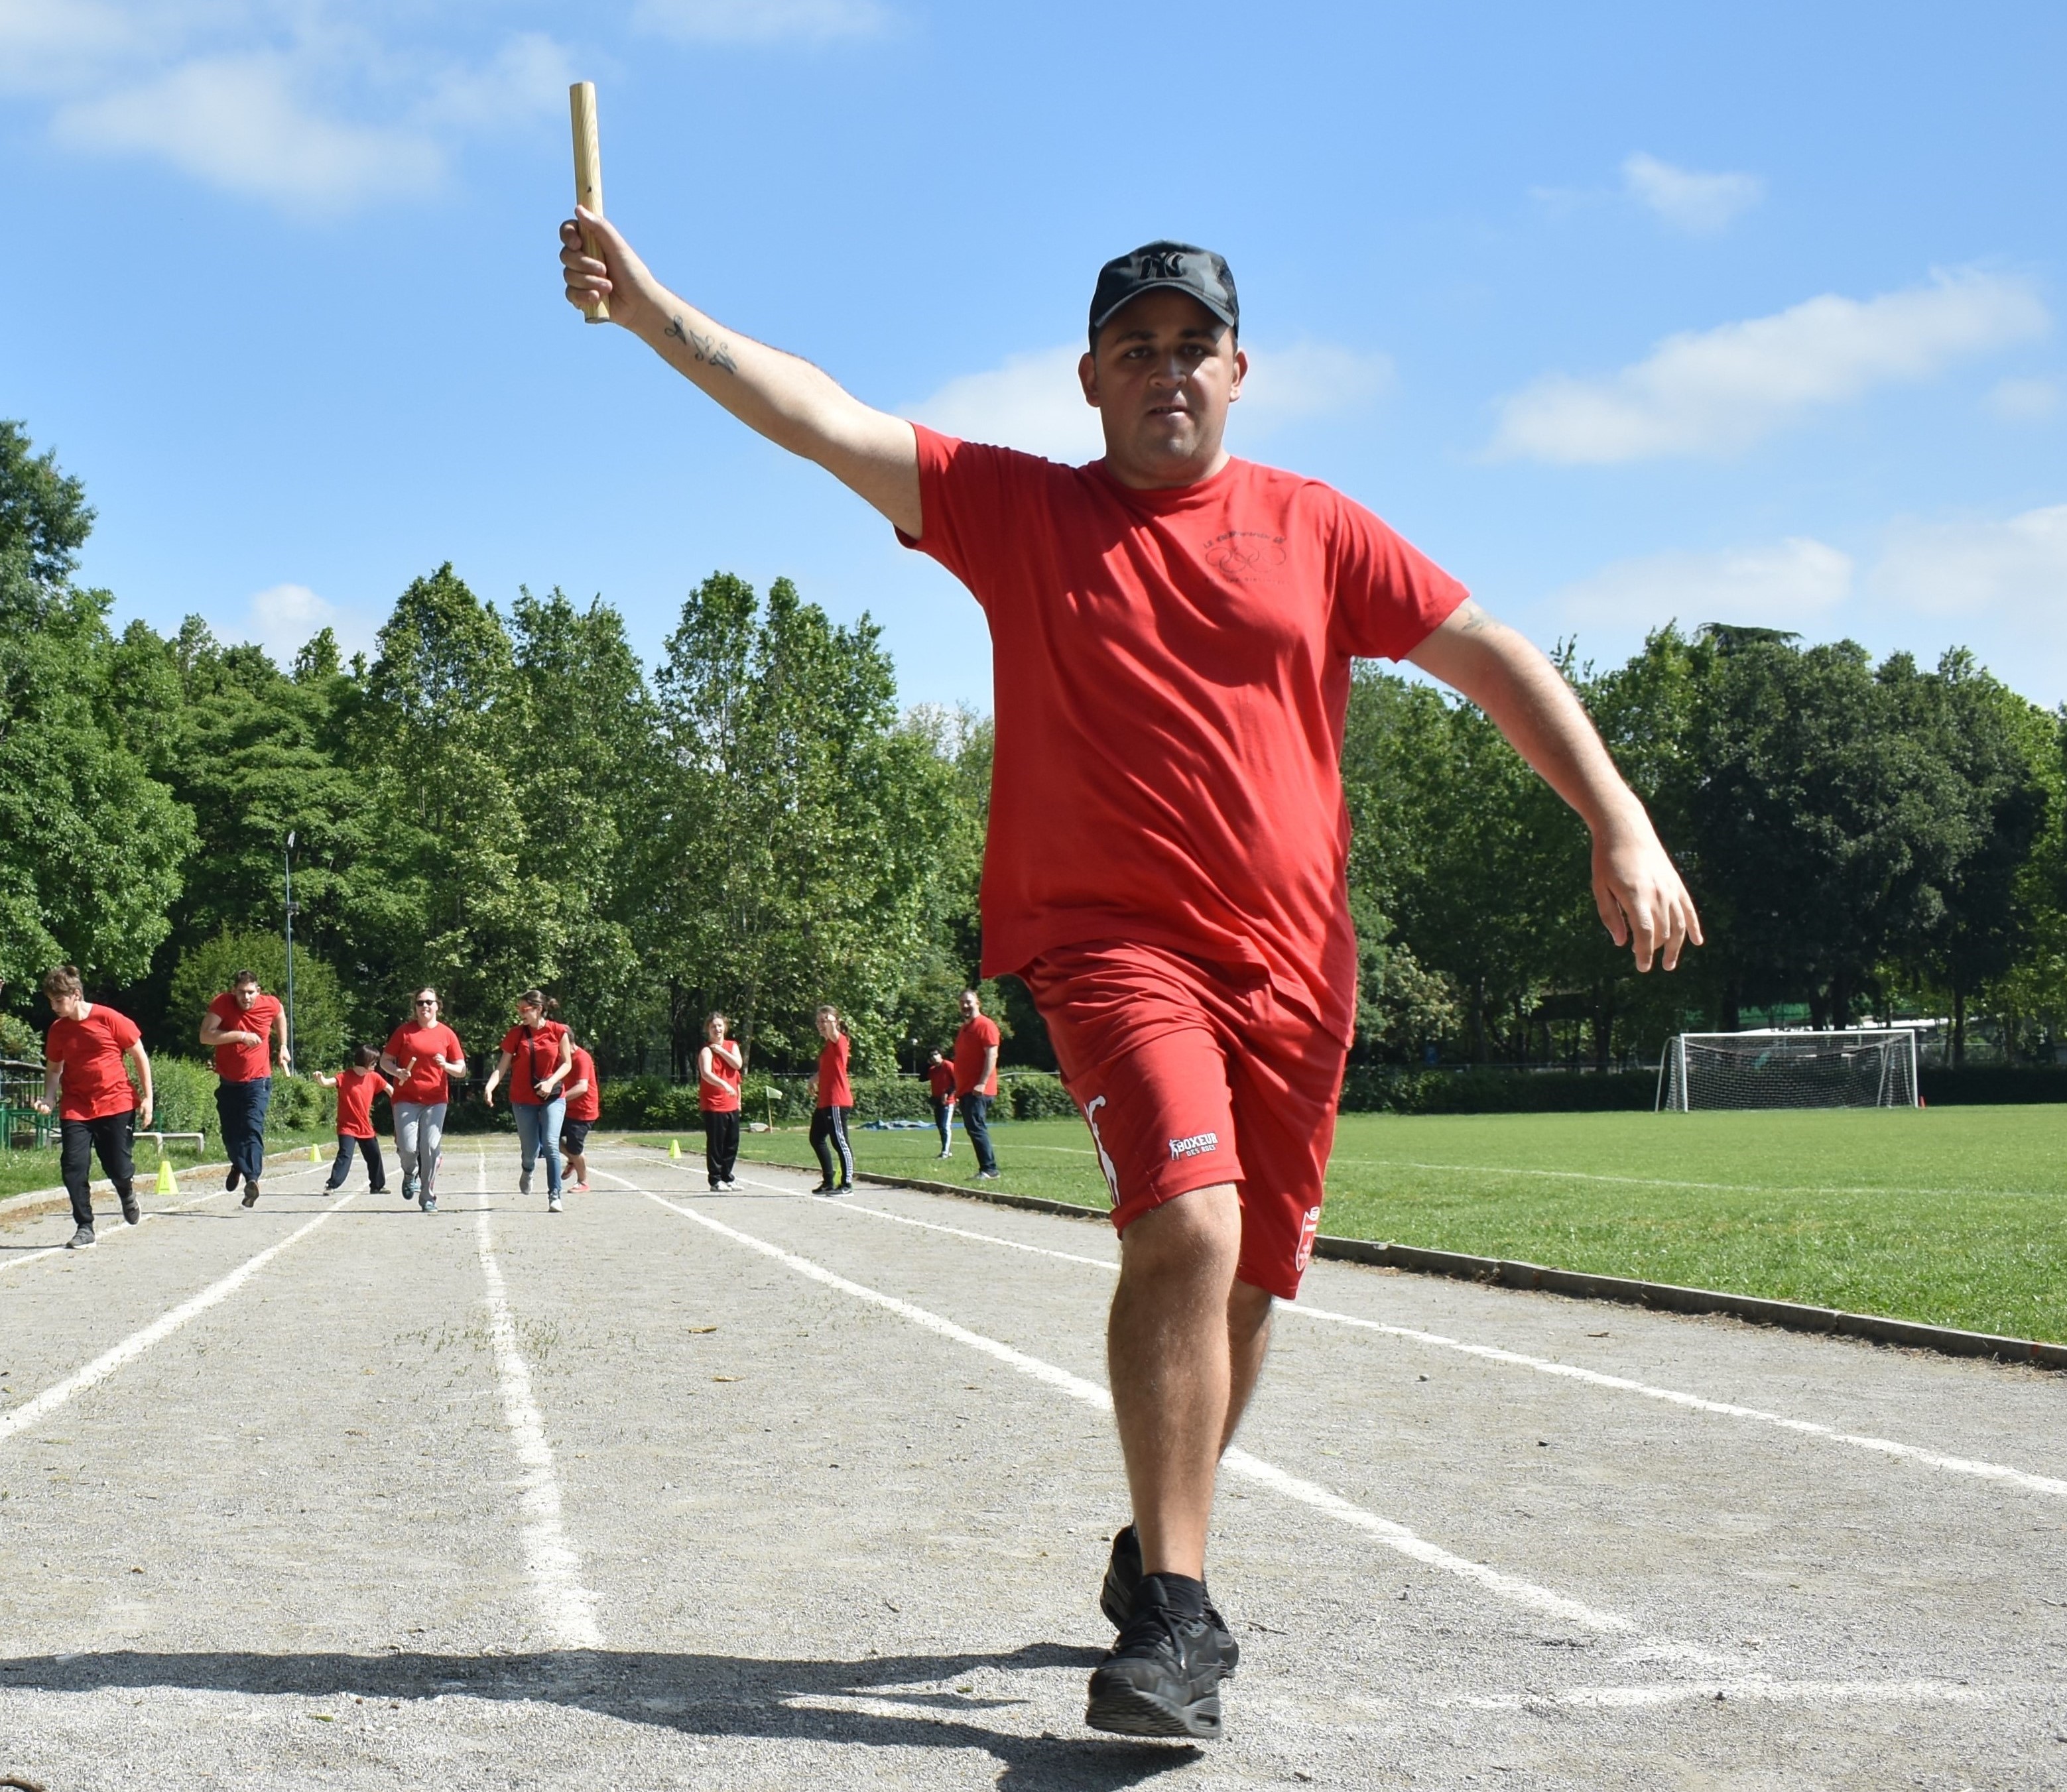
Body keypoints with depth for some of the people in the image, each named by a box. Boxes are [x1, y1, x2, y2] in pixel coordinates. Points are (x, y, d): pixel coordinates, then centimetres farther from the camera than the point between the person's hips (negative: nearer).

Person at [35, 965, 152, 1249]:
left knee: (120, 1169, -2)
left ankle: (128, 1197, 35)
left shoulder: (110, 1019, -10)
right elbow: (54, 1068, 15)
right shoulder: (58, 1029, 2)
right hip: (76, 1107, 3)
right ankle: (84, 1227, 5)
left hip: (117, 1104, -3)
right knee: (73, 1167, -9)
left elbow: (140, 1056, -2)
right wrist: (49, 1098, -3)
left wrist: (147, 1098, -4)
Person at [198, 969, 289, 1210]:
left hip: (257, 1081, -1)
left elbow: (280, 1015, 17)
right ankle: (238, 1166, 42)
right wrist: (240, 1036, -29)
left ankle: (252, 1179, -29)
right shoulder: (222, 1004, -15)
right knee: (230, 1133, 12)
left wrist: (283, 1048, 16)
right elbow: (205, 1036, -23)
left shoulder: (271, 1005, -8)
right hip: (228, 1082, 1)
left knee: (253, 1129, -19)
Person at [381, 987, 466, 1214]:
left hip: (435, 1100, 1)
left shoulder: (446, 1034, 5)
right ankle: (410, 1175, 24)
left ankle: (428, 1199, 8)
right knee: (408, 1147, -12)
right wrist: (397, 1072, -12)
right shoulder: (404, 1031, 4)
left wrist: (446, 1066, -13)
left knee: (431, 1148, -5)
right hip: (406, 1099, -1)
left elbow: (461, 1070, 8)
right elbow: (385, 1061, 8)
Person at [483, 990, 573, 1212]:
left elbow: (567, 1063, -2)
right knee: (530, 1149, 6)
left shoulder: (558, 1031, -5)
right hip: (523, 1099, 1)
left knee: (550, 1144, -16)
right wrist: (490, 1086, -21)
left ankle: (554, 1196, -13)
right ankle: (527, 1171, 43)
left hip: (553, 1097, -1)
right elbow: (503, 1066, -4)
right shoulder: (516, 1034, -2)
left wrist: (551, 1082, -18)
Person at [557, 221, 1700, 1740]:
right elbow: (825, 419, -2)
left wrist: (1622, 826, -2)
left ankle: (1158, 1545, 33)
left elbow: (1493, 656, 7)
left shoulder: (1316, 529, 9)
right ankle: (1177, 1615, -17)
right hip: (1112, 938, -3)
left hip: (1294, 961, 3)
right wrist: (652, 310, -12)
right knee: (1188, 1226, -24)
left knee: (1249, 1281, 9)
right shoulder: (1018, 510, 5)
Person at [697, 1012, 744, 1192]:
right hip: (713, 1104, -6)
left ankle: (727, 1178, 21)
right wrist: (724, 1085, -40)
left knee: (732, 1143, 10)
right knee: (715, 1143, -5)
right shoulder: (706, 1050, -9)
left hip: (732, 1104, 6)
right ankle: (716, 1181, 0)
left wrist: (721, 1050, -8)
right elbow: (706, 1073, -27)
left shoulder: (732, 1046, 11)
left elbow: (738, 1065, -5)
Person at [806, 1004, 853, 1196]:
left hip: (837, 1102, -10)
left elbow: (832, 1032, -34)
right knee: (817, 1139, 15)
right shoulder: (827, 1045, 19)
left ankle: (847, 1184, -5)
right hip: (824, 1101, 11)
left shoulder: (839, 1041, -9)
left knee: (839, 1141, -8)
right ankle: (829, 1181, 21)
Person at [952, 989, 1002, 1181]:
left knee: (976, 1128, -15)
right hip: (965, 1090, 9)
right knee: (974, 1129, 7)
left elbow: (992, 1055, -15)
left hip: (978, 1091, -9)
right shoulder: (965, 1028, 22)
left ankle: (989, 1170, -16)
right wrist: (957, 1089, 23)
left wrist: (982, 1083, -22)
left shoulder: (985, 1025, -7)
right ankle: (987, 1169, 9)